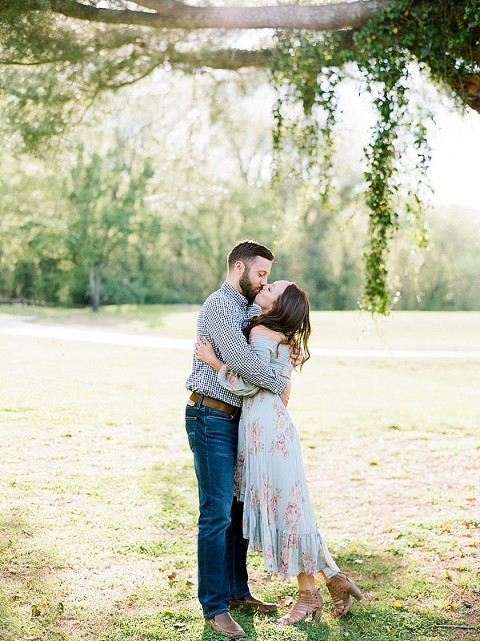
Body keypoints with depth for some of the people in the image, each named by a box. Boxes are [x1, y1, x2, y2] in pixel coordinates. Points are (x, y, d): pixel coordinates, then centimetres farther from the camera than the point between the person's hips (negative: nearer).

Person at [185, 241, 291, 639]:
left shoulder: (249, 309, 17)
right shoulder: (219, 304, -13)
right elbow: (240, 357, -24)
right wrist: (280, 383, -11)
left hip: (235, 419, 9)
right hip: (211, 418, -9)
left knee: (238, 509, 15)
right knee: (217, 514, -7)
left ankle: (237, 591, 27)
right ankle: (215, 608, 1)